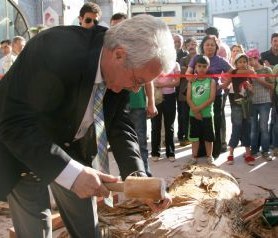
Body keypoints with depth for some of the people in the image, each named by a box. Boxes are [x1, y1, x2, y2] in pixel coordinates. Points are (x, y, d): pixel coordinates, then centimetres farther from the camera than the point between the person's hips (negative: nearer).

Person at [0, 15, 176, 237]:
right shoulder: (56, 49, -35)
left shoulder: (120, 70, -14)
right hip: (21, 147, -6)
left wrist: (138, 177, -22)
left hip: (70, 146, 6)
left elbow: (119, 124, -7)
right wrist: (72, 173, -41)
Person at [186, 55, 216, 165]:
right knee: (195, 136, 9)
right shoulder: (191, 81, 4)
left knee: (208, 137, 6)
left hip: (207, 114, -2)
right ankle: (194, 156, 18)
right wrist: (195, 110, -15)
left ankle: (209, 156, 19)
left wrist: (199, 108, -17)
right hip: (193, 114, 2)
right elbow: (188, 98, -1)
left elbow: (211, 98, -10)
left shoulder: (211, 81, -1)